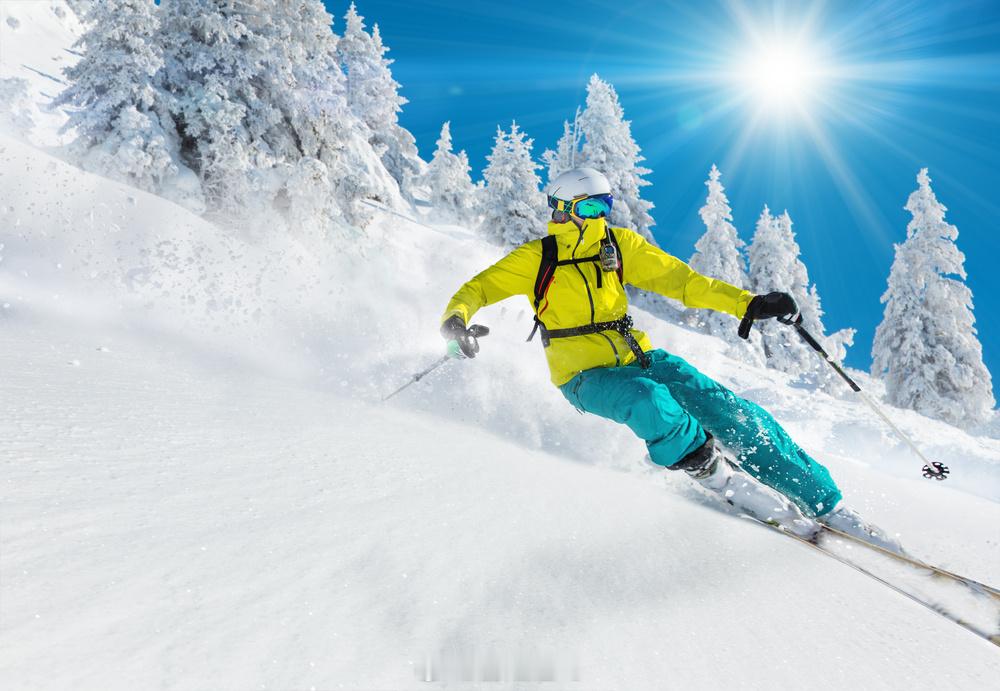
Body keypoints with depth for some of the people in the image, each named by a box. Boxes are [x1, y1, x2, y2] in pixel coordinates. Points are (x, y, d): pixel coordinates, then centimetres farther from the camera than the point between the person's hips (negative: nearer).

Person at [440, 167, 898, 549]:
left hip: (636, 358, 4)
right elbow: (477, 290, -5)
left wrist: (746, 303, -7)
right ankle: (723, 480, -18)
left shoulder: (620, 245, 4)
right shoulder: (537, 259, -5)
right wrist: (457, 322, -29)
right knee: (649, 401, -37)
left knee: (730, 411, -12)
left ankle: (824, 503, -3)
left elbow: (679, 279, 3)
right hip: (584, 375, -3)